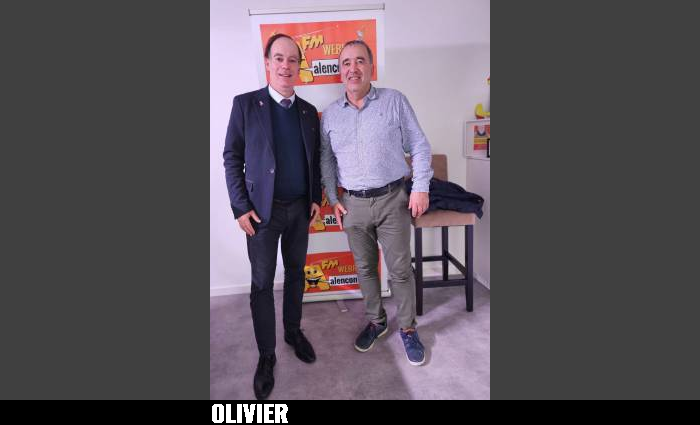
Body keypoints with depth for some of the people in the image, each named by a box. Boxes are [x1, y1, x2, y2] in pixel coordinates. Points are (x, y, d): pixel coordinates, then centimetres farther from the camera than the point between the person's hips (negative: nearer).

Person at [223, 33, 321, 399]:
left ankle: (293, 331, 37)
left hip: (300, 208, 4)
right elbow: (232, 158, -5)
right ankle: (266, 354, 20)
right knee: (262, 283, 4)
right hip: (263, 209, -3)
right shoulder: (245, 104, -4)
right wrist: (240, 207, -11)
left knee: (296, 273, 16)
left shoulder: (308, 111, 7)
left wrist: (316, 198, 6)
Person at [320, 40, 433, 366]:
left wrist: (421, 188, -8)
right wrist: (332, 199, 5)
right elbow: (326, 159, 12)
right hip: (353, 204, 3)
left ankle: (408, 329, 26)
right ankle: (376, 321, 35)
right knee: (365, 268, 14)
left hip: (392, 199, -2)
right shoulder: (330, 114, 6)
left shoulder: (394, 100, -1)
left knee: (400, 269, 5)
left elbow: (419, 146, -1)